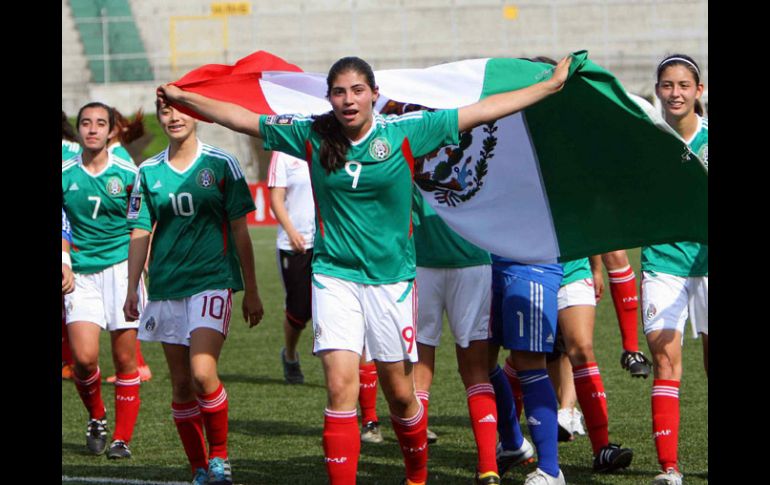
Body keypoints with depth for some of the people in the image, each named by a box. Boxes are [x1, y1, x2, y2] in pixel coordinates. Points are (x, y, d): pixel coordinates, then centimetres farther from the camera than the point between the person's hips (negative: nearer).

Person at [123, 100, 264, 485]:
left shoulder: (221, 164, -1)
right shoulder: (149, 172, 7)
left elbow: (240, 231, 2)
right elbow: (140, 233, 10)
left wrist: (251, 291, 3)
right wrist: (132, 289, 2)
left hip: (213, 280, -4)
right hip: (166, 287, 4)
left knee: (203, 373, -20)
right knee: (181, 385, 5)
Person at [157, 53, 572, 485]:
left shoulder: (404, 132, -4)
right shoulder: (311, 135, 0)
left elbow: (483, 111, -2)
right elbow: (241, 118, 8)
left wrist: (552, 85, -3)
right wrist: (184, 98, 7)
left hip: (391, 276, 0)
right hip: (335, 275, 0)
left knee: (400, 392, 9)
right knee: (341, 388, -12)